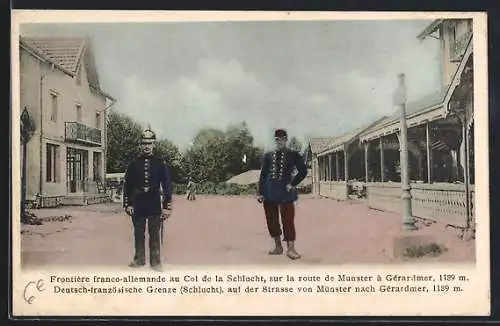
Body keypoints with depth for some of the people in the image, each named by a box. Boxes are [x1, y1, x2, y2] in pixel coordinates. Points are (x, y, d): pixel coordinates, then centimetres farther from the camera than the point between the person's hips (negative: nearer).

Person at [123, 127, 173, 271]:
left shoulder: (160, 164, 1)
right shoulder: (133, 164, 3)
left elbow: (167, 185, 0)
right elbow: (127, 185, 5)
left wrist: (167, 206, -5)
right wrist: (127, 204, -1)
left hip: (155, 206, -1)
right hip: (138, 206, 1)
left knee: (155, 235, 4)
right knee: (138, 234, 10)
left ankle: (155, 261, 11)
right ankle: (139, 259, 21)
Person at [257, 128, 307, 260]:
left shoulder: (293, 155, 1)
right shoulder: (268, 155, 8)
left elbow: (303, 171, 2)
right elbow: (263, 175, 8)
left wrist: (292, 184, -6)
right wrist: (261, 193, 2)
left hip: (285, 192, -3)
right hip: (270, 192, 3)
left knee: (288, 220, -8)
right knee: (271, 220, 6)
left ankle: (291, 248, -4)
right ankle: (278, 246, 19)